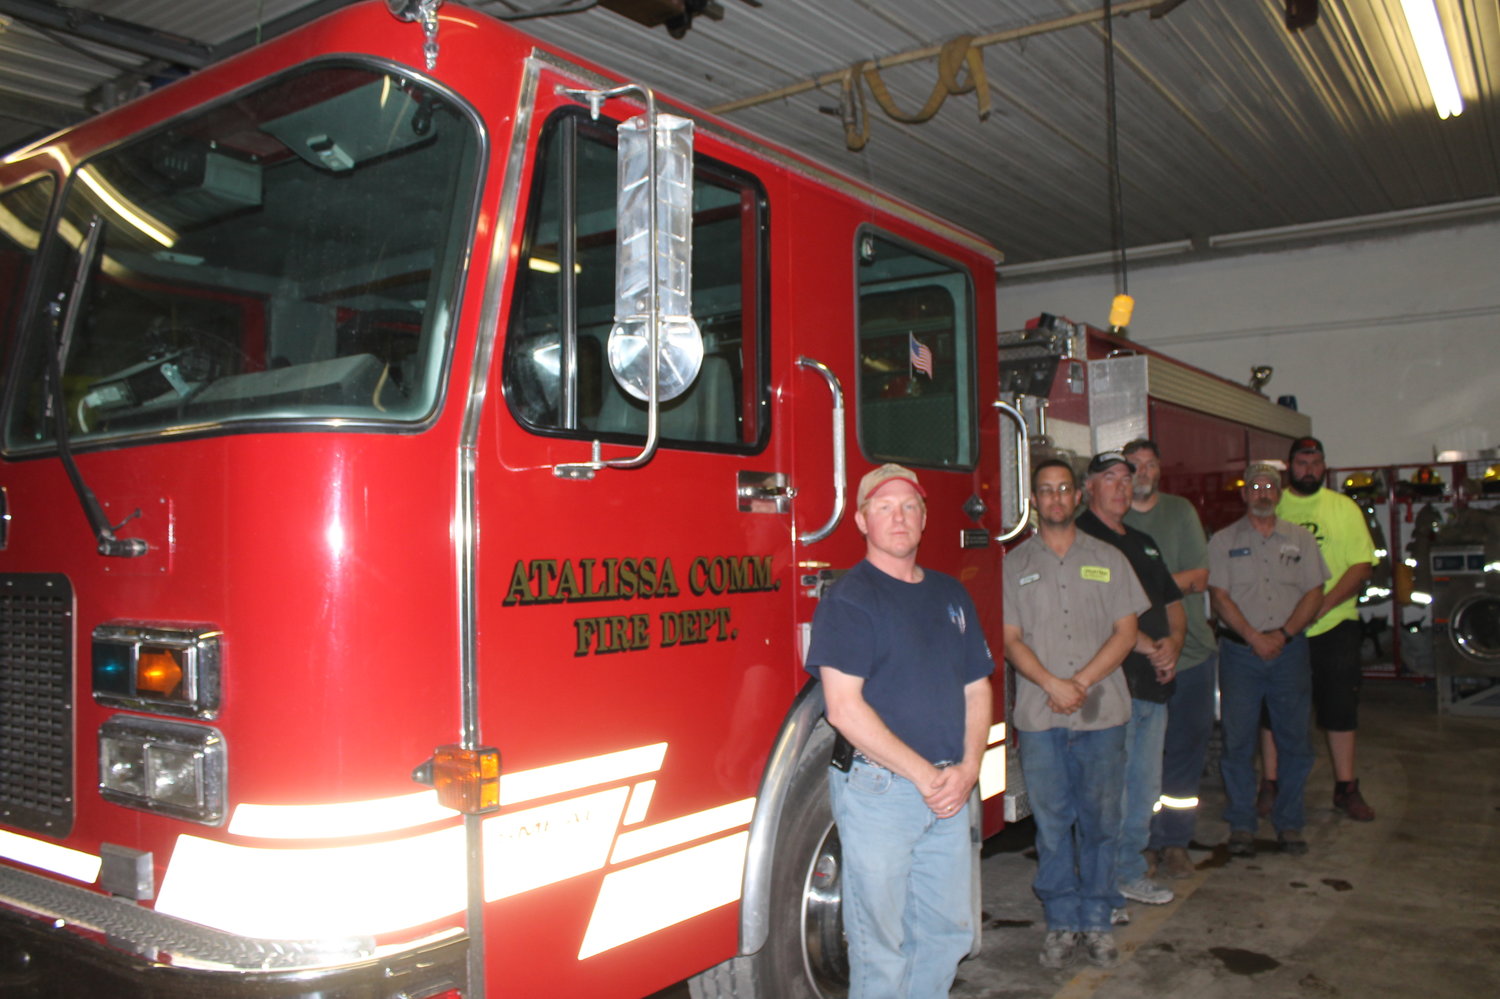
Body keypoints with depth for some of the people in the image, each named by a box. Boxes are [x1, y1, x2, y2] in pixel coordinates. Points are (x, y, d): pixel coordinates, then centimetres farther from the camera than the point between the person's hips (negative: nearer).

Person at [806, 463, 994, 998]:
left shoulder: (951, 594, 13)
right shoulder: (849, 598, -9)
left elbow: (977, 690, 14)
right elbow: (845, 709, -16)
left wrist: (967, 769, -2)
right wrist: (923, 775, -14)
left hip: (949, 790, 7)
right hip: (878, 788, -6)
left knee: (949, 930, 15)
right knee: (882, 945, 3)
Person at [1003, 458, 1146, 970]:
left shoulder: (1108, 559, 9)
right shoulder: (1015, 565, 7)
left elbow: (1125, 631, 3)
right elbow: (1010, 639, 1)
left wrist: (1082, 682, -8)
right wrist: (1052, 684, -14)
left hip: (1102, 712, 1)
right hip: (1038, 716, -1)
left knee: (1100, 820, 6)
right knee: (1052, 821, 4)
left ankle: (1096, 921, 18)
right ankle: (1060, 922, 16)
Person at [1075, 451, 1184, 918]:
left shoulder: (1144, 543, 20)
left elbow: (1173, 604, 22)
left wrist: (1172, 643, 1)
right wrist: (1140, 643, -15)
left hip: (1153, 685, 8)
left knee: (1145, 787, 15)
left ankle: (1130, 873, 29)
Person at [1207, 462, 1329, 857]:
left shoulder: (1300, 539, 11)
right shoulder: (1223, 541, 5)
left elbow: (1314, 592, 4)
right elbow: (1219, 596, -3)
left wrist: (1283, 634, -9)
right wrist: (1254, 638, -12)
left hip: (1289, 648, 2)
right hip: (1239, 650, -2)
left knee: (1294, 740, 5)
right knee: (1238, 740, 1)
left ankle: (1289, 822, 17)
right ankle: (1241, 825, 10)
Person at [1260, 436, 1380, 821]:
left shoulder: (1344, 508, 4)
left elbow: (1362, 564, -3)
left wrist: (1324, 603, -16)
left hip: (1334, 624, 0)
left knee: (1340, 709, 6)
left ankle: (1346, 788, 19)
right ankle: (1270, 786, 17)